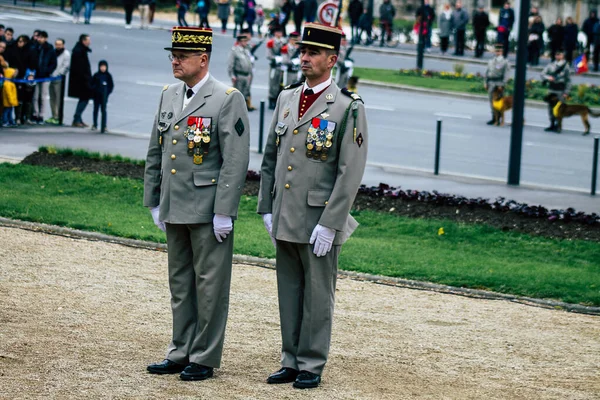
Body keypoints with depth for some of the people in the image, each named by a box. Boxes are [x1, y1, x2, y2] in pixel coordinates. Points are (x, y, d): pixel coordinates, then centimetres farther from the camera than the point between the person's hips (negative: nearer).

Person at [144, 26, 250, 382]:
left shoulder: (228, 99, -10)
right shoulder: (169, 96, 11)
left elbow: (236, 161, -14)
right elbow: (155, 153, 17)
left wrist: (224, 212, -17)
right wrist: (154, 202, 14)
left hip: (209, 212, -7)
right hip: (174, 211, 7)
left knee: (210, 285, 1)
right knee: (180, 283, 14)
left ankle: (205, 357, 8)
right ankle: (181, 352, 22)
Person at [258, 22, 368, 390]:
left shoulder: (348, 108, -9)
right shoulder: (287, 100, 10)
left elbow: (350, 173, -12)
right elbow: (270, 158, 16)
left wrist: (329, 224, -16)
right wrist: (266, 208, 10)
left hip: (319, 223, -6)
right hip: (285, 221, 6)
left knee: (317, 295, 3)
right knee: (289, 292, 11)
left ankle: (312, 365, 11)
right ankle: (291, 362, 20)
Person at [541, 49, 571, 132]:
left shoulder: (566, 66, -2)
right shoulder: (551, 65, 9)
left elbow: (568, 80, -3)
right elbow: (543, 73, 8)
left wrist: (566, 92, -8)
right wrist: (548, 77, -16)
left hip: (560, 89, -5)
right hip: (551, 88, 5)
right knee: (550, 107, 7)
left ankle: (557, 126, -1)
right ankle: (552, 125, 16)